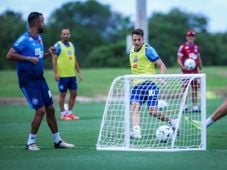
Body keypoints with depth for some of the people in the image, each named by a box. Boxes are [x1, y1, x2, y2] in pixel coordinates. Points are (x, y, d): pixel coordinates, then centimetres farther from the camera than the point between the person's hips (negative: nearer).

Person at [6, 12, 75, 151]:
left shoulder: (39, 38, 12)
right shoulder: (24, 40, -14)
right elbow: (10, 55, -19)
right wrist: (28, 58, -24)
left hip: (40, 78, 8)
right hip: (28, 81, -8)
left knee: (50, 109, 9)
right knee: (40, 110, -11)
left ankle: (57, 141, 19)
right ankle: (30, 143, 2)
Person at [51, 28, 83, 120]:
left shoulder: (71, 45, 15)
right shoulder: (58, 46, -5)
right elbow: (54, 59, -10)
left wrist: (79, 72, 18)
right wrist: (56, 73, -17)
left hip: (72, 75, 7)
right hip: (62, 75, -6)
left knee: (74, 93, 7)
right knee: (63, 94, 0)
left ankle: (70, 113, 18)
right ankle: (63, 114, 8)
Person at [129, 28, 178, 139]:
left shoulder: (148, 50, -4)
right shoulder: (131, 51, 16)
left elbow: (162, 65, -7)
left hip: (149, 83, -6)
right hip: (137, 85, 6)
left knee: (152, 111, -14)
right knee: (134, 107, -18)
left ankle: (172, 122, 9)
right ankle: (136, 131, -30)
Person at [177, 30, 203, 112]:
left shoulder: (196, 47, 14)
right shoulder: (182, 47, -4)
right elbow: (179, 59, -6)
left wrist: (200, 69, 19)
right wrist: (183, 67, -22)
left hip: (195, 71, 6)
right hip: (186, 71, -5)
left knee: (195, 89, 7)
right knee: (185, 88, -7)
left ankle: (195, 106, 12)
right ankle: (184, 106, -3)